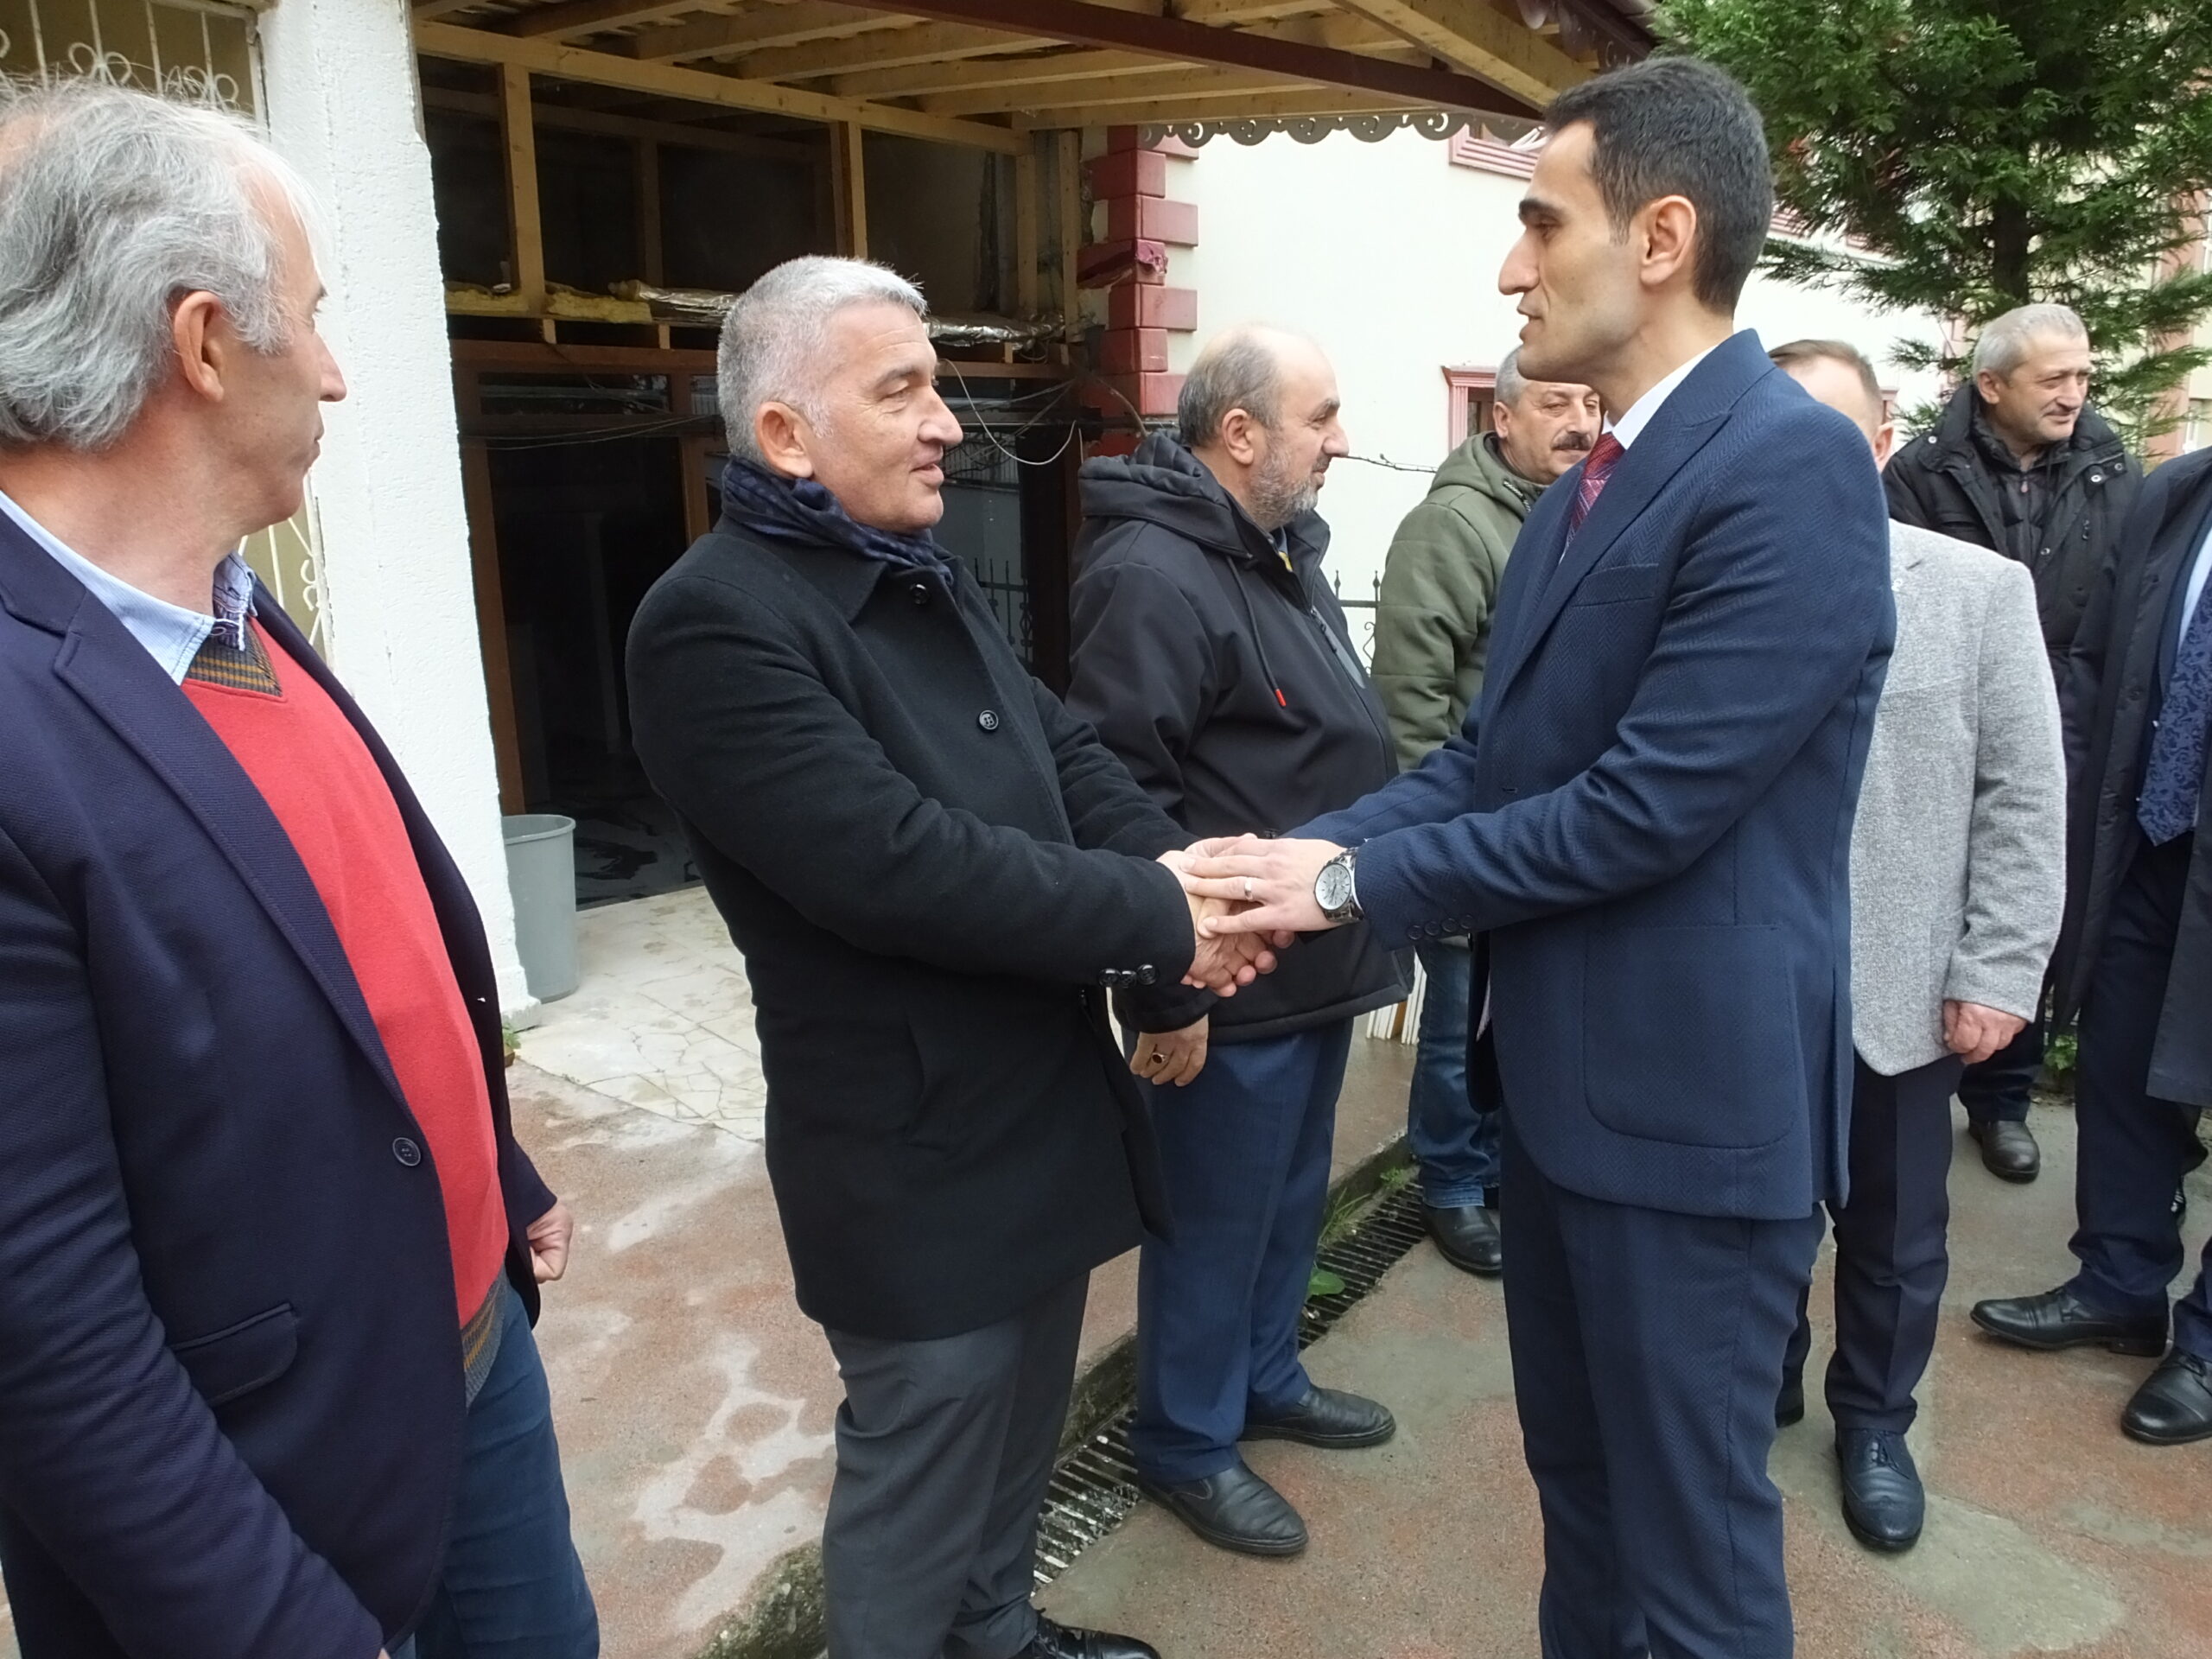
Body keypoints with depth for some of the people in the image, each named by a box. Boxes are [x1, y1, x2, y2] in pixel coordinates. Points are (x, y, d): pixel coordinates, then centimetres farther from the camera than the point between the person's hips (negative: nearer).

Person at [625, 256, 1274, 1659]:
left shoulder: (932, 581, 9)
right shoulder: (718, 624, -21)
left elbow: (1066, 752, 6)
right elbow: (903, 865, -29)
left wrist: (1178, 867, -13)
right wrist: (1158, 922, -22)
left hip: (1044, 1103, 9)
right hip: (918, 1152, -9)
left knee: (1019, 1432, 27)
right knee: (919, 1476, 12)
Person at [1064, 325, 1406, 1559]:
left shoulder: (1285, 552, 11)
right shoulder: (1155, 576, -21)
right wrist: (1165, 988, -23)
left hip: (1318, 960, 10)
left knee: (1292, 1195, 24)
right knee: (1215, 1218, 8)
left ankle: (1268, 1379, 45)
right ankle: (1186, 1442, 30)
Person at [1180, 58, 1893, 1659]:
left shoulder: (1792, 465, -19)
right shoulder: (1592, 478, 11)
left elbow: (1644, 804, -24)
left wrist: (1350, 883, -16)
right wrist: (1311, 845, -7)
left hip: (1692, 1085, -8)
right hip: (1564, 1065, 9)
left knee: (1690, 1520, 11)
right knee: (1576, 1469, 25)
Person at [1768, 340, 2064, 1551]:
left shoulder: (1980, 589, -3)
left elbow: (2022, 801, -3)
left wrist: (1997, 975, -7)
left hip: (1900, 987, 1)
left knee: (1894, 1232, 17)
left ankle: (1875, 1422, 40)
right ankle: (1758, 1388, 42)